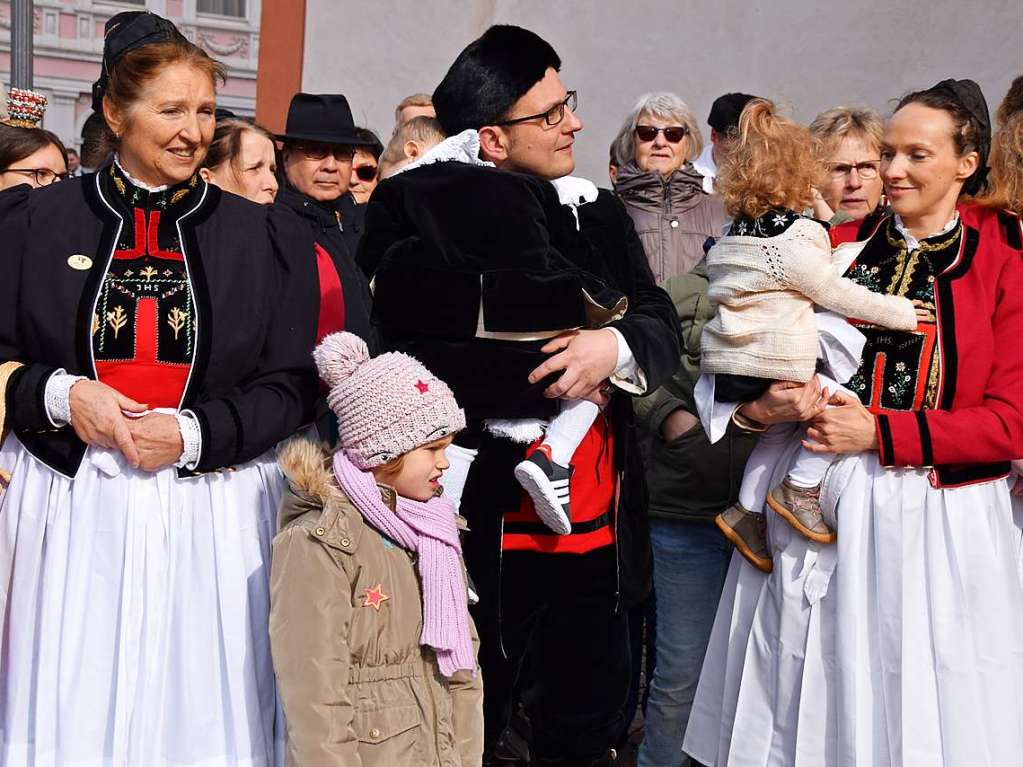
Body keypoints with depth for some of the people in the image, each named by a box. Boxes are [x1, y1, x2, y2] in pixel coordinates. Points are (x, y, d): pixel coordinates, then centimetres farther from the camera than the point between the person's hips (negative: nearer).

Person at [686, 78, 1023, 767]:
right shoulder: (836, 255, 8)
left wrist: (880, 433, -15)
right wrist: (766, 405, -12)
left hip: (940, 527, -2)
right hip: (822, 514, 3)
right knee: (813, 708, 8)